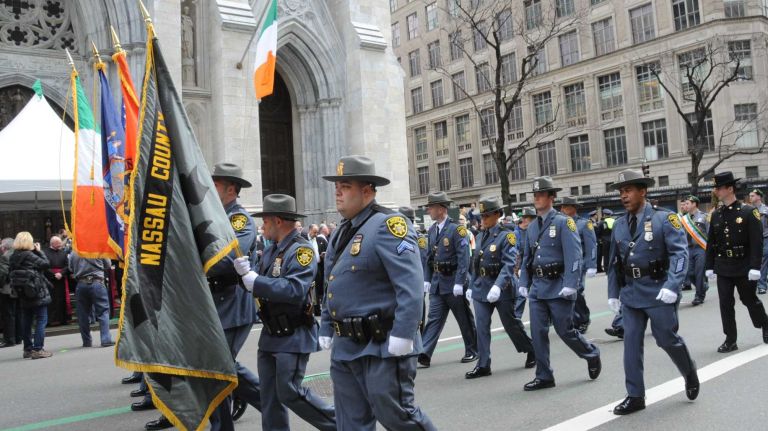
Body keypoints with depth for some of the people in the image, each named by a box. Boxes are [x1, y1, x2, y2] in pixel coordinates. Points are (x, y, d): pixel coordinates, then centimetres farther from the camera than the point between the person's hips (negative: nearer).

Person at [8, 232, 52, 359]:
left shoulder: (13, 257, 6)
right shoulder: (29, 255, -14)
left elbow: (10, 274, 8)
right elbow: (46, 264, -12)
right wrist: (39, 251, -2)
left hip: (24, 295, 7)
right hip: (38, 294, -7)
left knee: (26, 321, 14)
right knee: (41, 320, -2)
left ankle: (28, 349, 22)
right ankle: (37, 349, -5)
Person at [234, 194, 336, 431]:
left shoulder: (301, 250, -16)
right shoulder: (273, 250, 12)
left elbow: (295, 290, -29)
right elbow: (261, 285, 8)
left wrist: (253, 280, -26)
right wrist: (245, 272, -12)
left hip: (294, 336, -8)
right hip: (271, 334, 8)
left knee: (289, 393, -3)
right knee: (270, 396, 12)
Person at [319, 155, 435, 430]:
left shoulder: (388, 224, -13)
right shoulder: (341, 232, 15)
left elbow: (410, 287, -21)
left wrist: (402, 335, -24)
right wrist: (326, 329, 18)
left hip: (383, 345, -9)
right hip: (345, 347, 9)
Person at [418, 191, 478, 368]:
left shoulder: (457, 229, -13)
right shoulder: (432, 230, 9)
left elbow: (464, 258, -17)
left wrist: (459, 283, -21)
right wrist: (426, 279, 9)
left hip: (453, 282, -6)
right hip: (437, 283, 6)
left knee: (465, 319, 8)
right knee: (434, 318, 1)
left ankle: (472, 351, 24)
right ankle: (424, 354, -3)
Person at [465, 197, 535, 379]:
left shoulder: (507, 235, -11)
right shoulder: (481, 236, 10)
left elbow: (510, 264, -20)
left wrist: (498, 286, -31)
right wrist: (472, 286, 16)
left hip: (502, 288, -6)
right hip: (481, 288, 6)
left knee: (511, 324, 8)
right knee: (481, 326, 2)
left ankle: (532, 351, 31)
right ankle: (483, 365, 8)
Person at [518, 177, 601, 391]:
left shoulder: (564, 222, -7)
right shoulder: (532, 227, 12)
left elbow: (573, 255, -14)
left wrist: (570, 285, -21)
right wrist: (523, 283, 11)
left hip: (558, 287, -6)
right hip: (537, 287, 6)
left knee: (565, 330, 4)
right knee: (538, 332, 3)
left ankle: (592, 355, 31)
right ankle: (544, 376, 14)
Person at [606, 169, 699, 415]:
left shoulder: (664, 219, -7)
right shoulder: (619, 226, 8)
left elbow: (680, 253, -14)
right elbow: (613, 262, 13)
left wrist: (672, 286, -25)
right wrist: (613, 293, 10)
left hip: (659, 292, -4)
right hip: (631, 293, 4)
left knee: (667, 339, 7)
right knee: (631, 342, 2)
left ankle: (690, 373, 38)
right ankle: (635, 396, 11)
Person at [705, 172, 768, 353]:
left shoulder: (748, 211, -9)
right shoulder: (716, 214, 5)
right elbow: (711, 243, 9)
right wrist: (709, 266, 7)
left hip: (744, 267, -3)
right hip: (723, 268, 4)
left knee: (750, 300, 12)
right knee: (725, 304, 1)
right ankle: (730, 340, 8)